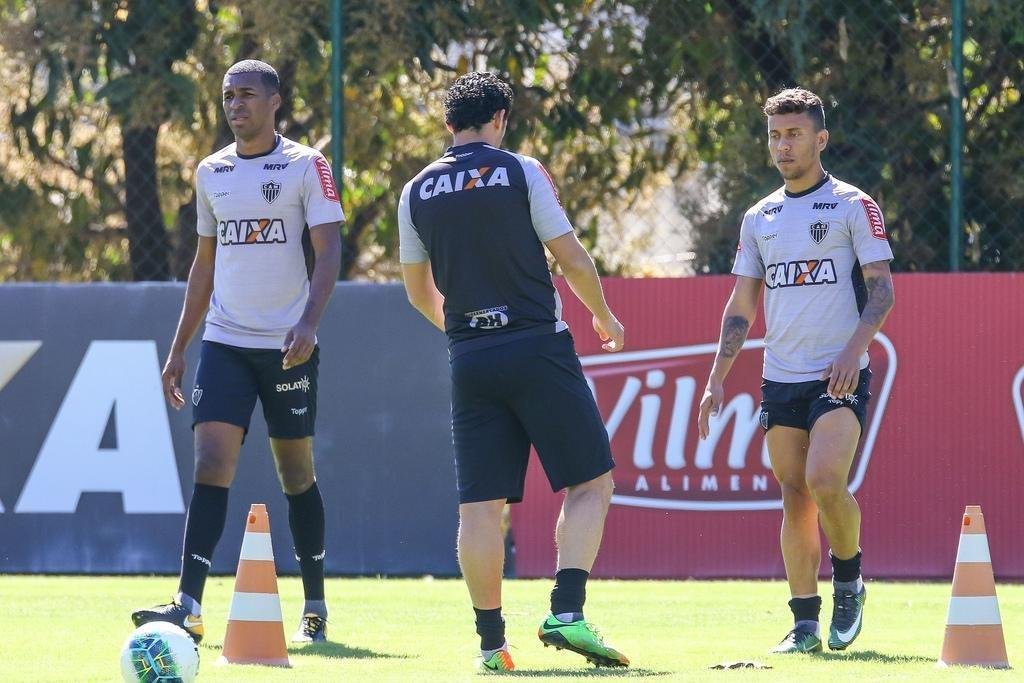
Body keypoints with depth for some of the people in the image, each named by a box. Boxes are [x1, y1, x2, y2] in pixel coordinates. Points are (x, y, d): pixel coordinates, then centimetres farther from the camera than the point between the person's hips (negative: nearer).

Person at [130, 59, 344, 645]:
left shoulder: (306, 166, -3)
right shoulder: (212, 173, 11)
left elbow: (328, 251, -9)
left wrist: (308, 322, -24)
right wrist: (178, 348, 16)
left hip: (287, 347, -3)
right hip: (225, 343, 3)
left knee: (297, 474, 5)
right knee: (211, 464, -11)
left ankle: (316, 607, 18)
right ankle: (190, 606, -18)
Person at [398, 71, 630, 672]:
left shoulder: (417, 192, 9)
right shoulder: (520, 172, -2)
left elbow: (419, 290, 19)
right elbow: (572, 259, -1)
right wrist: (605, 317, 17)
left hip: (469, 359, 4)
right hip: (537, 347, -4)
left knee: (480, 504, 4)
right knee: (591, 483, 2)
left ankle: (491, 641, 1)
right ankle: (567, 612, -13)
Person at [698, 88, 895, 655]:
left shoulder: (853, 206, 0)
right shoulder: (759, 219, 14)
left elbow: (882, 289, -5)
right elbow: (741, 306, 17)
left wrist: (855, 347, -21)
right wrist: (718, 376, 8)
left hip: (839, 376, -5)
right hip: (780, 377, 5)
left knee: (825, 481, -21)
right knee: (794, 497, 1)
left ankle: (849, 579, 4)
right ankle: (804, 623, 5)